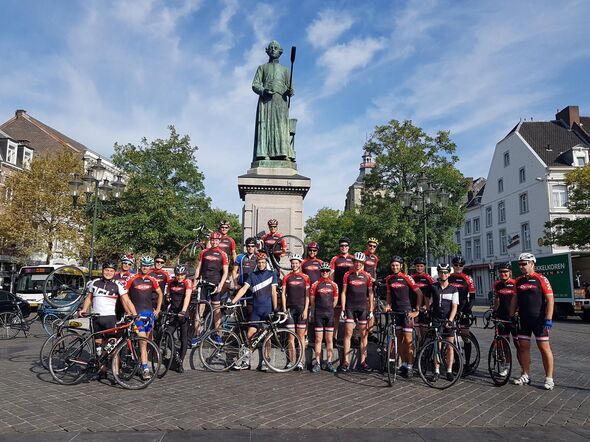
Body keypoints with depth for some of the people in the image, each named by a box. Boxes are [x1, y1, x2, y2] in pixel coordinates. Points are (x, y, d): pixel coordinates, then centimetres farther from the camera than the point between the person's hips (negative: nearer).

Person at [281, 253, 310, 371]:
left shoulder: (305, 277, 4)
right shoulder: (287, 277, 8)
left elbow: (307, 295, 2)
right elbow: (283, 294, 7)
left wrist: (305, 310, -6)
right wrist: (284, 309, 0)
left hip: (301, 308, -1)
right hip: (290, 308, 1)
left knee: (301, 336, 1)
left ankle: (301, 361, 5)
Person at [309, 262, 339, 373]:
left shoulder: (333, 285, 6)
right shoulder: (315, 284, 0)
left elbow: (335, 300, 13)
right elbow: (312, 300, 5)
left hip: (330, 314, 2)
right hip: (318, 314, -2)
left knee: (329, 339, 5)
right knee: (318, 339, 0)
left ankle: (329, 363, 11)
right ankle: (317, 363, 5)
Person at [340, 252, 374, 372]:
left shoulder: (367, 276, 5)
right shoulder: (347, 275, 3)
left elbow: (370, 293, 9)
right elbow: (343, 292, 3)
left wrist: (371, 310, 4)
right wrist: (343, 309, -3)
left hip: (363, 308, 1)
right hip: (350, 307, -1)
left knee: (363, 334, 4)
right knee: (348, 333, -3)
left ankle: (363, 361, 11)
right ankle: (346, 361, 2)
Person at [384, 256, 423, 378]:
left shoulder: (407, 278, -7)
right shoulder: (389, 279, 8)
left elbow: (419, 293, -4)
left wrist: (417, 310, -6)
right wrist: (388, 305, 1)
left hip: (406, 311, -5)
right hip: (395, 311, 5)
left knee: (408, 339, -7)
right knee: (399, 339, 9)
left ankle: (410, 366, -1)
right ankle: (404, 364, 18)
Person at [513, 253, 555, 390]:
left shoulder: (541, 279, -8)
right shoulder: (518, 281, 8)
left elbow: (550, 299, -10)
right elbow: (515, 300, 14)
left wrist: (548, 319, -15)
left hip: (539, 320, -5)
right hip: (523, 320, 6)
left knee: (544, 348, 0)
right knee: (523, 347, 8)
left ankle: (549, 378, 9)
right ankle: (525, 376, 18)